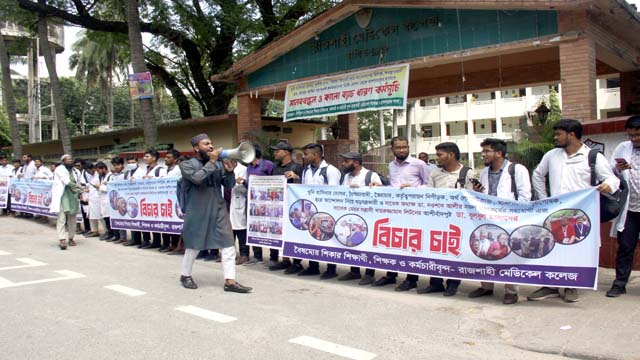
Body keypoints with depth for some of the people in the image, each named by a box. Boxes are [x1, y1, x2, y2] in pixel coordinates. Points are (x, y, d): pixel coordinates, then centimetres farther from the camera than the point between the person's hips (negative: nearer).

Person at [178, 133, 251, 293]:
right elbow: (197, 178, -23)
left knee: (228, 244, -3)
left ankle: (230, 281, 0)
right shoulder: (187, 164, -3)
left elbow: (229, 185, 8)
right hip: (198, 211, -4)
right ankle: (185, 275, 31)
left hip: (219, 209, 4)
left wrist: (229, 171, -11)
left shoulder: (218, 164, 9)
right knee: (194, 245, 9)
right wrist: (211, 161, -18)